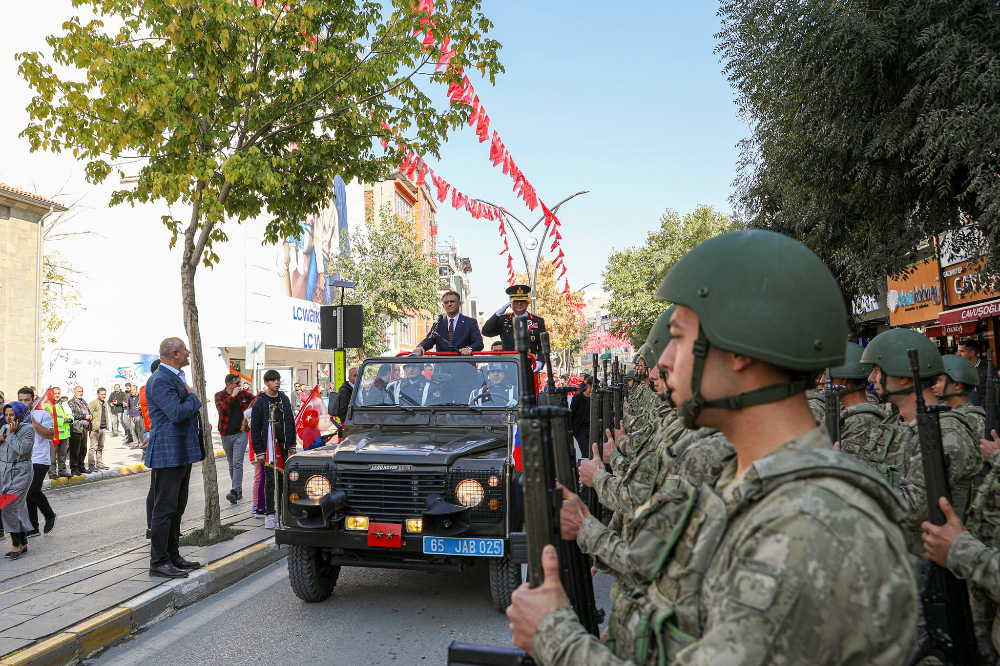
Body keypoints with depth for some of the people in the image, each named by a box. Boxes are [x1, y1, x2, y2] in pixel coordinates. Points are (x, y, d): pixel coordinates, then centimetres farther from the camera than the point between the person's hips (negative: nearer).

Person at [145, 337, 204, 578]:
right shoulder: (160, 380, -16)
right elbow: (177, 413, -25)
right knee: (165, 509, -4)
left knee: (177, 508, 16)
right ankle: (158, 562, 3)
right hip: (168, 454, -10)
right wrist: (193, 397, -9)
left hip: (182, 452, 10)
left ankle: (173, 556, 25)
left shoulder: (177, 377, 17)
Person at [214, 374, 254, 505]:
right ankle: (239, 491, 22)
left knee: (237, 463, -14)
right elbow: (221, 409, -19)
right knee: (231, 465, 11)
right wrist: (233, 396, -20)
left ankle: (235, 491, -22)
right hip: (226, 435, 2)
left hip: (240, 434, -2)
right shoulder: (219, 395, 0)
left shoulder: (244, 394, 4)